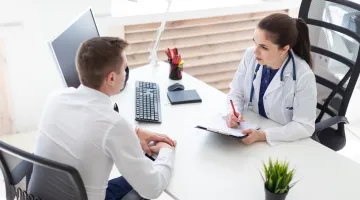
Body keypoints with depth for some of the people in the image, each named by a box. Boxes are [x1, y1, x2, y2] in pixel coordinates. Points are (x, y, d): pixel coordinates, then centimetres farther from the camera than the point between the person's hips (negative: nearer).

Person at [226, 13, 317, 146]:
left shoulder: (303, 76, -22)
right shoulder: (250, 56, -10)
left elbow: (304, 126, -20)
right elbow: (236, 92, 2)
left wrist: (262, 135, -29)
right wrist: (234, 112, -19)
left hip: (282, 142, -3)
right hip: (249, 129, 3)